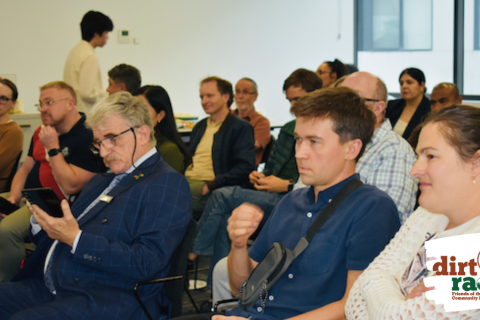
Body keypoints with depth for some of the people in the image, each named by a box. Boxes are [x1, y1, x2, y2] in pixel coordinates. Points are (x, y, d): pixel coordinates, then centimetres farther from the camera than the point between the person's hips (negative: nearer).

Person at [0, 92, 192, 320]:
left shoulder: (168, 184, -3)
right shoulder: (102, 181, 24)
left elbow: (146, 262, -15)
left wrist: (76, 239, -18)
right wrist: (42, 221, 3)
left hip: (109, 300, -8)